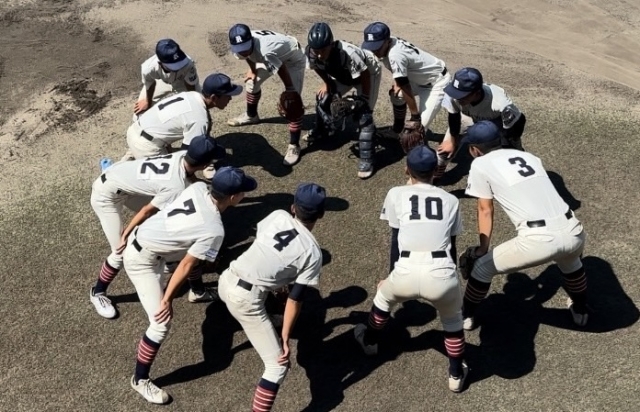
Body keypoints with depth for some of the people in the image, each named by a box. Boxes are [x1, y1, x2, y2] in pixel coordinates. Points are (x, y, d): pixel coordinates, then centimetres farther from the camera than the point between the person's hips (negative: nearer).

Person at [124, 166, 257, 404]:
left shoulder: (198, 187, -9)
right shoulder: (214, 230, -26)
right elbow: (186, 266, -21)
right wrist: (167, 300, -12)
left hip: (142, 239, 9)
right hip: (141, 259, -9)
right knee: (161, 324, -6)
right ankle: (140, 380, 10)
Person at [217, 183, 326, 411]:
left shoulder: (278, 216, 2)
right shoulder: (313, 253, -8)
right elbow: (295, 299, -9)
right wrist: (284, 338, -2)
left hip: (226, 280, 7)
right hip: (245, 300, -7)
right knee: (278, 365, 1)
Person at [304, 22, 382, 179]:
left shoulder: (347, 54, -44)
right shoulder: (310, 53, -27)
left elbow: (364, 75, -28)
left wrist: (364, 99, -20)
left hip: (368, 72, -6)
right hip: (343, 75, 6)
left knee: (363, 114, -15)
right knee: (323, 98, 8)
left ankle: (367, 159, -7)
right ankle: (322, 130, 38)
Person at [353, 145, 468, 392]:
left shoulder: (397, 194, 14)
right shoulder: (450, 200, 18)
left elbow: (395, 241, 15)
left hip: (406, 273, -1)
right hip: (442, 275, 1)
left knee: (384, 296, 34)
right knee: (453, 319, 33)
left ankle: (370, 341, 57)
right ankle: (456, 375, 43)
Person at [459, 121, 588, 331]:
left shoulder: (480, 165, 8)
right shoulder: (527, 156, 23)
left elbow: (485, 210, 10)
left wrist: (483, 248, 19)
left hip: (539, 240, -6)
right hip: (573, 231, 6)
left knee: (483, 265, 17)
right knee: (571, 262, 40)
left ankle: (466, 315, 32)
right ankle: (580, 310, 57)